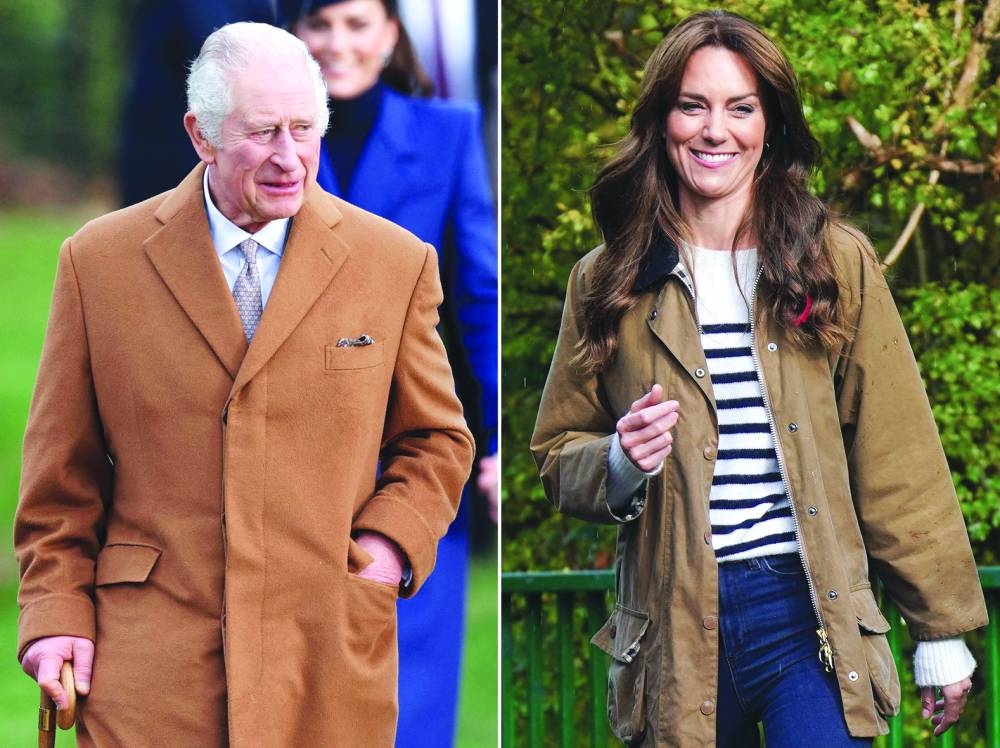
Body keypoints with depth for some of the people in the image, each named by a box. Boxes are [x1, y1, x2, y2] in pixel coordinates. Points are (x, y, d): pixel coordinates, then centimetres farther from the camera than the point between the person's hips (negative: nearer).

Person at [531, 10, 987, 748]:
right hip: (677, 629, 2)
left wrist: (941, 629, 4)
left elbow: (898, 462, 4)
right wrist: (619, 463, -9)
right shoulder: (609, 284, 8)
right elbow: (559, 458, 14)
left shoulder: (838, 264, 4)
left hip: (807, 612, -2)